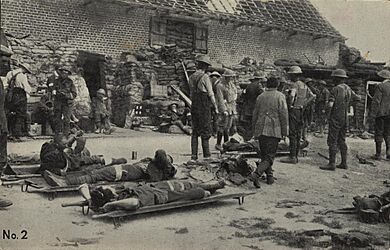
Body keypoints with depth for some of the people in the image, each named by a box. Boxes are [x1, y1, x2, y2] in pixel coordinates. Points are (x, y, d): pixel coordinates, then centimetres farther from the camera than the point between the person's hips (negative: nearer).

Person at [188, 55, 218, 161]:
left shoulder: (191, 77, 10)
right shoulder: (205, 77, -11)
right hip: (204, 106, -6)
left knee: (195, 131, 8)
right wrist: (216, 107, -3)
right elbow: (211, 94, -10)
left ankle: (194, 154, 6)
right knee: (205, 131, 0)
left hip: (194, 106, 6)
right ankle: (206, 155, 3)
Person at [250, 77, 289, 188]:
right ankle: (257, 174, -21)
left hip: (260, 130, 5)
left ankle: (270, 177, 22)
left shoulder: (260, 97, 10)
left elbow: (255, 114, 14)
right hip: (274, 130, -4)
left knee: (264, 155, 16)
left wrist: (255, 131, 22)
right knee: (270, 156, -2)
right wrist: (285, 132, -2)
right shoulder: (280, 96, -3)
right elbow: (284, 115, -7)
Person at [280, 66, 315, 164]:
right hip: (301, 111, 9)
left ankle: (292, 157, -6)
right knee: (298, 135, 11)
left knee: (292, 135, -6)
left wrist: (289, 105, -16)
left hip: (293, 111, -9)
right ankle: (295, 156, 17)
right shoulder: (304, 85, 13)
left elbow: (292, 95, -31)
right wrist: (304, 105, 11)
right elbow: (313, 96, 13)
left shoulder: (293, 85, -13)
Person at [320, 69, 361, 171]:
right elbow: (358, 98, 22)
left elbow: (330, 105, -22)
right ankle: (344, 163, 16)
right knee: (341, 141, 14)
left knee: (332, 141, -6)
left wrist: (329, 103, -1)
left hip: (336, 118, -8)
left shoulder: (335, 89, -14)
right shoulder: (348, 89, 8)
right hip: (345, 118, 8)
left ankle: (332, 164, -8)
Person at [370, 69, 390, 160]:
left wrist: (373, 113, -9)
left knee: (379, 133, 2)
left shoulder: (381, 86, -11)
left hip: (381, 113, -5)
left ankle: (378, 154, 5)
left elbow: (376, 101, -13)